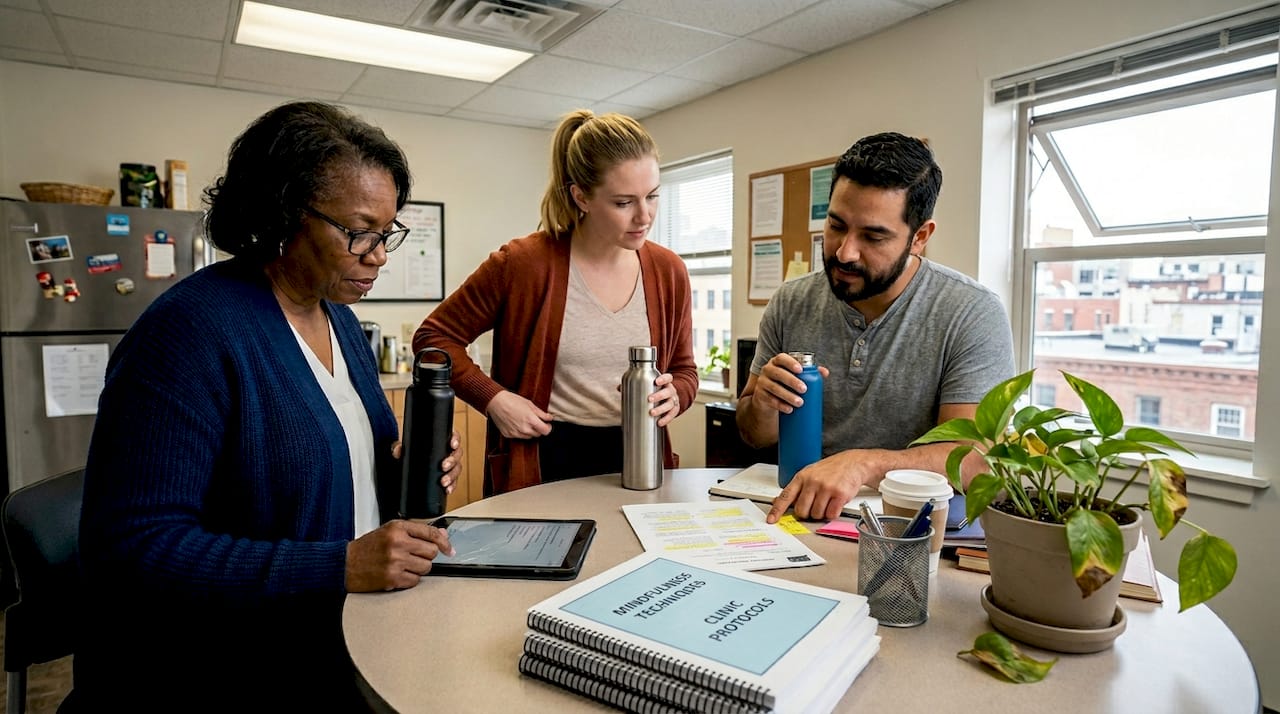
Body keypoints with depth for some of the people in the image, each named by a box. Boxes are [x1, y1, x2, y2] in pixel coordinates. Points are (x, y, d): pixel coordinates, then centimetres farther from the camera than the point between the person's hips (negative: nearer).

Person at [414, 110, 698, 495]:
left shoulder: (669, 271, -2)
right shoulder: (524, 263, -14)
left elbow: (684, 370, 10)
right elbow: (434, 337, -4)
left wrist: (674, 395, -13)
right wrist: (494, 398, -16)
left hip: (637, 464, 4)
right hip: (542, 464, -3)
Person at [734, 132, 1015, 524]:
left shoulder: (974, 315, -11)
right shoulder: (789, 305, 0)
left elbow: (972, 458, -17)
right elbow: (755, 436, 7)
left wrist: (863, 463, -33)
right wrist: (763, 405, -16)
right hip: (799, 519, 4)